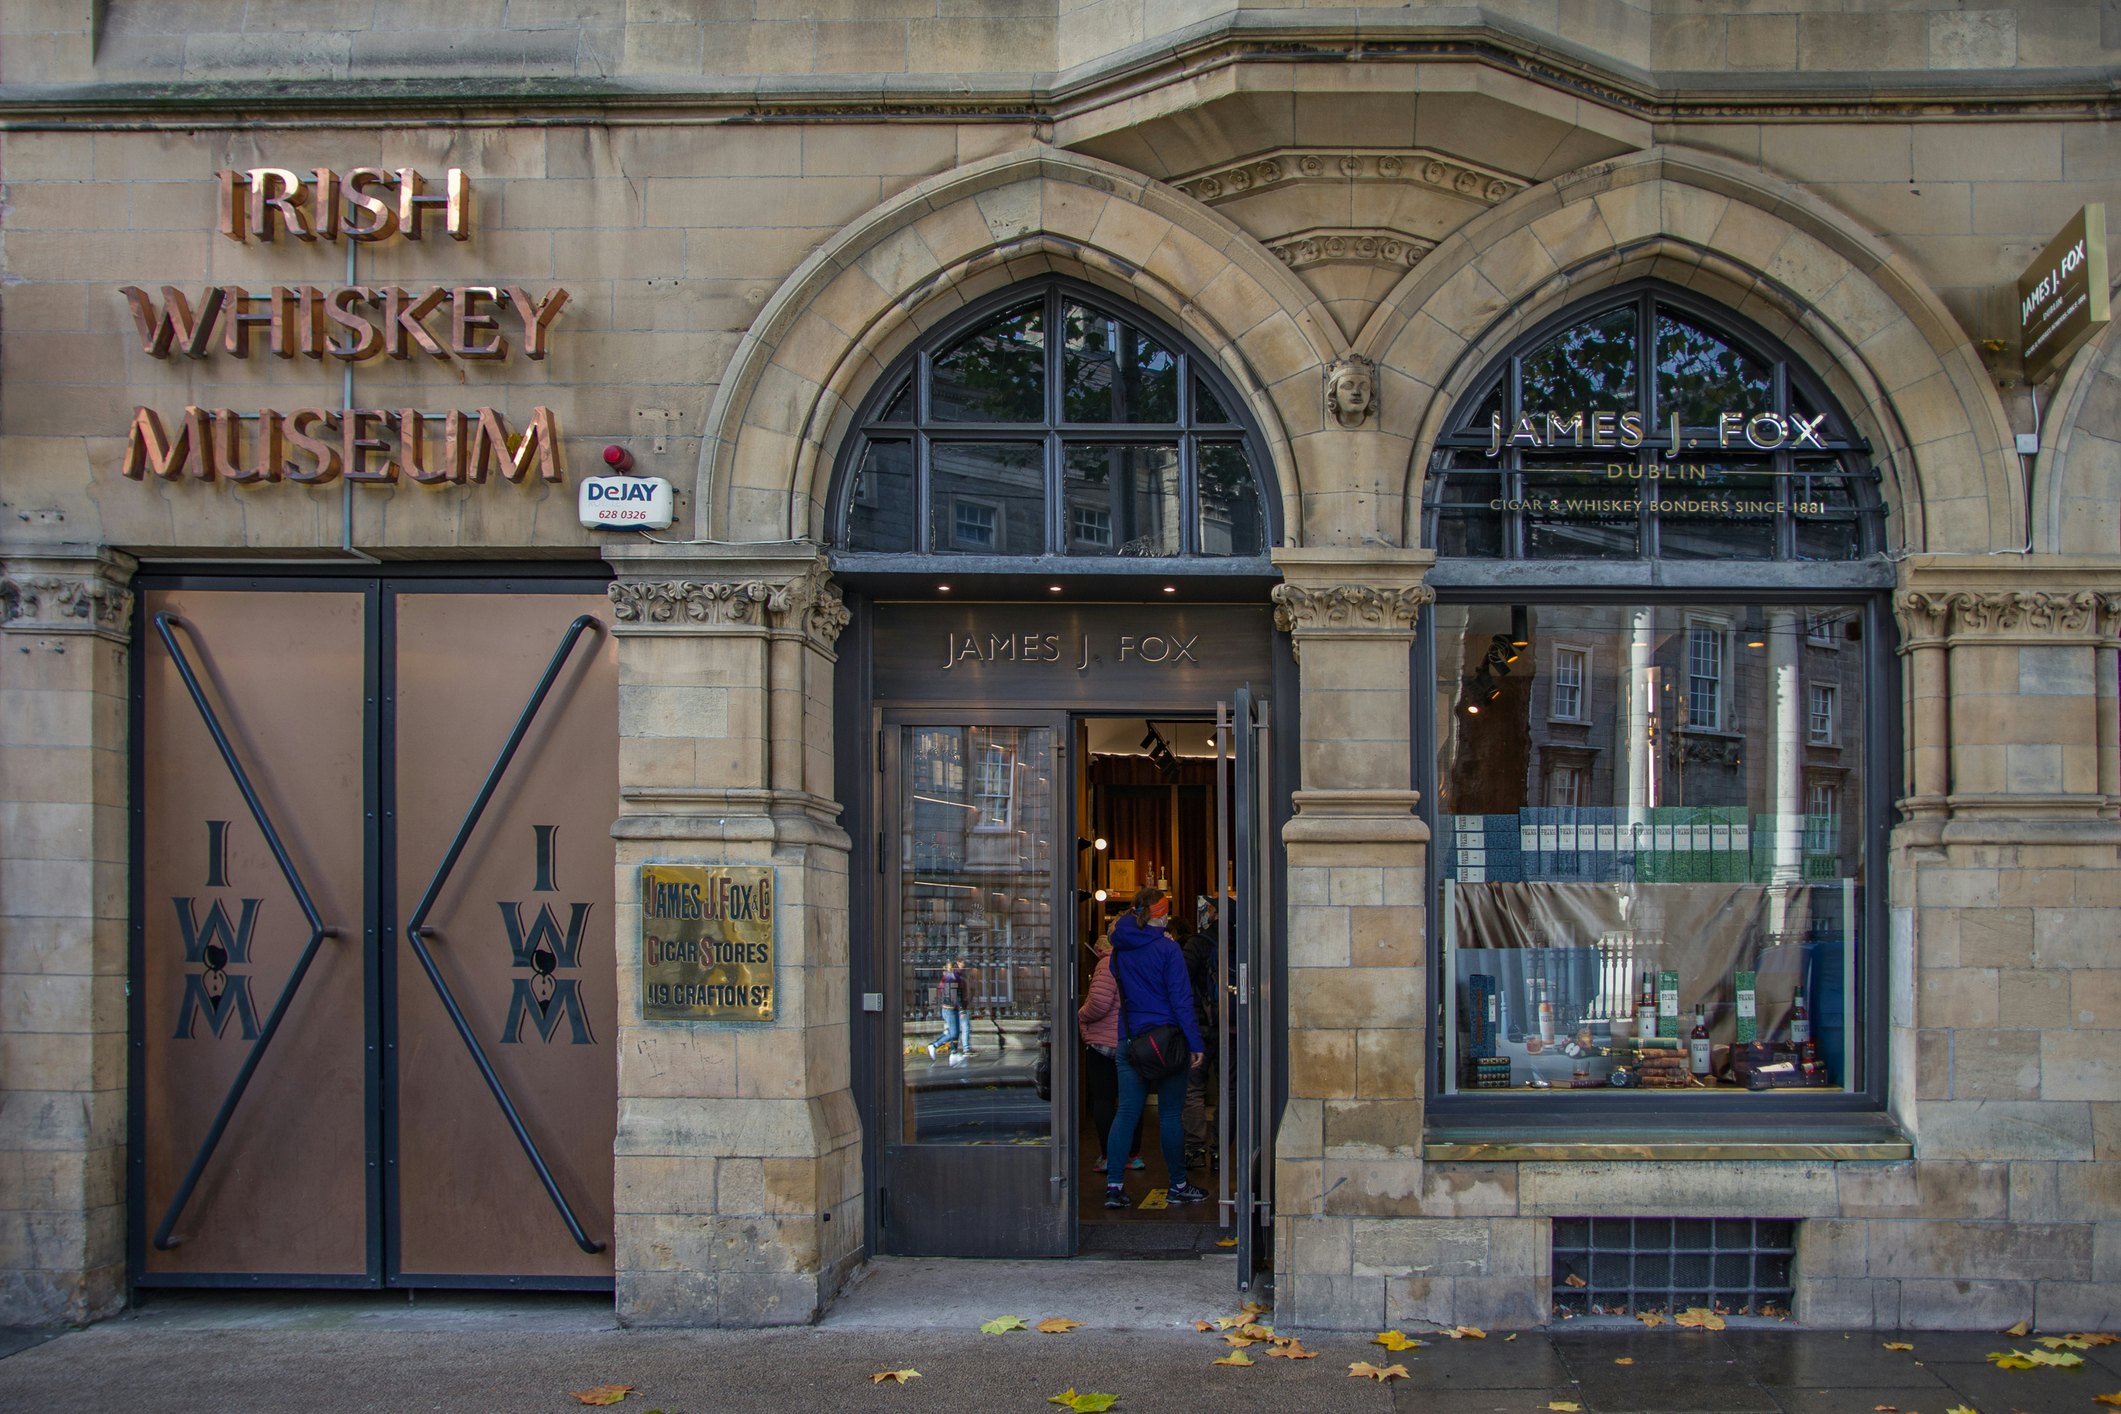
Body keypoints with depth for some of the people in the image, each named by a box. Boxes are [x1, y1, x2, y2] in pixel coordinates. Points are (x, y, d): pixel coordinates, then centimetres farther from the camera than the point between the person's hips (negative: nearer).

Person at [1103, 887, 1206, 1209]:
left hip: (1129, 1040, 5)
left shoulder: (1120, 950, 5)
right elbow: (1181, 998, -12)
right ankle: (1177, 1186, 13)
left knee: (1126, 1112, 5)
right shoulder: (1167, 949, -11)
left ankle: (1114, 1186, 0)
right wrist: (1195, 1043, -9)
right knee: (1170, 1115, 4)